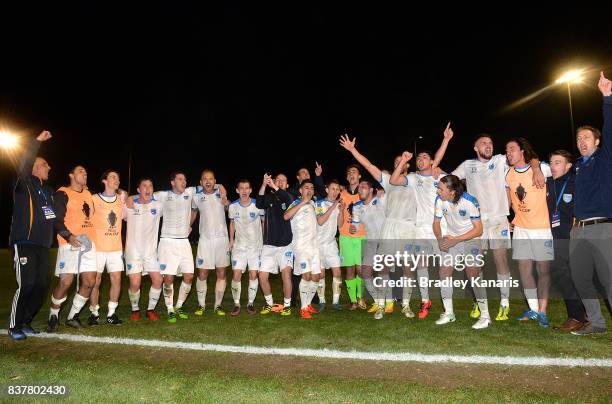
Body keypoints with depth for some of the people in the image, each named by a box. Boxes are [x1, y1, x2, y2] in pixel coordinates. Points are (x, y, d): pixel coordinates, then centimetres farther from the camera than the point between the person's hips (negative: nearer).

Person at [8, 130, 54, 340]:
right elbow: (24, 164, -19)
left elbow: (52, 215, 23)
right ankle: (14, 326, 7)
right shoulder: (24, 184, -3)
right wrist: (38, 140, -20)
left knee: (41, 286, 6)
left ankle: (26, 322, 22)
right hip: (24, 243, -7)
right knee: (25, 285, -9)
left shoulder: (47, 190, 17)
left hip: (42, 245, 7)